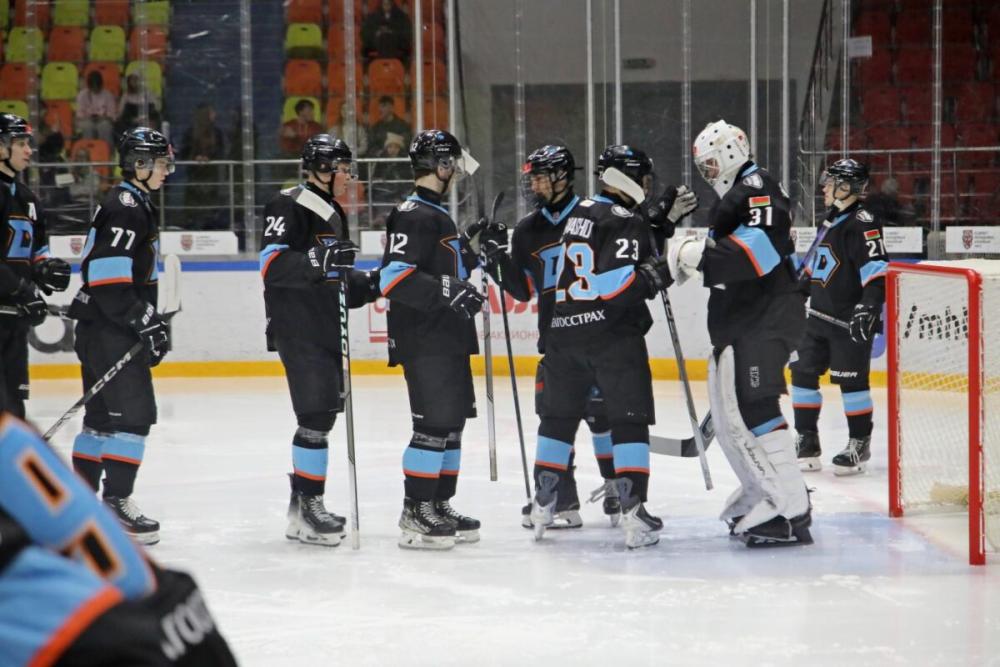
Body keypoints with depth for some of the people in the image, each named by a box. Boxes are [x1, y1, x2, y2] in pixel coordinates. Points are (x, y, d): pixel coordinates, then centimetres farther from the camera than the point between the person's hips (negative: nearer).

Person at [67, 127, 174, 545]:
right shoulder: (125, 206, -15)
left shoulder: (138, 205, 19)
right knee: (134, 412, -11)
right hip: (109, 328, -11)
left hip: (105, 328, 11)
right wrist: (145, 322, -22)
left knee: (104, 414, 14)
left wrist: (153, 321, 22)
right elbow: (108, 277, -23)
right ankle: (116, 504, -11)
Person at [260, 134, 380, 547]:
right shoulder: (290, 206, -10)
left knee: (323, 415, 13)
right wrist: (318, 261, -35)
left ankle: (304, 503, 21)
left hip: (327, 330, 10)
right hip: (298, 330, -10)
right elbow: (272, 264, -22)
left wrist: (373, 283, 11)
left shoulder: (332, 214, 21)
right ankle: (307, 507, -11)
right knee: (316, 415, -14)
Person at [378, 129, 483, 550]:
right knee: (434, 423, -10)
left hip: (448, 339, 10)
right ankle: (415, 515, -6)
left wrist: (477, 253, 15)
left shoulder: (438, 216, 19)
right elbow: (395, 278, -23)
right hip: (423, 341, -10)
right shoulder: (413, 216, -14)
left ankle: (439, 506, 22)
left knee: (452, 420, 14)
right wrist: (447, 291, -29)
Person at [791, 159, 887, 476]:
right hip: (821, 316, 9)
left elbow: (877, 268, -22)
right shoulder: (832, 221, 17)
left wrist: (869, 305, -31)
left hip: (851, 319, -9)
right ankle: (807, 442, 16)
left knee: (851, 378, -6)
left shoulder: (862, 223, -13)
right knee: (803, 372, 8)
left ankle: (860, 443, 6)